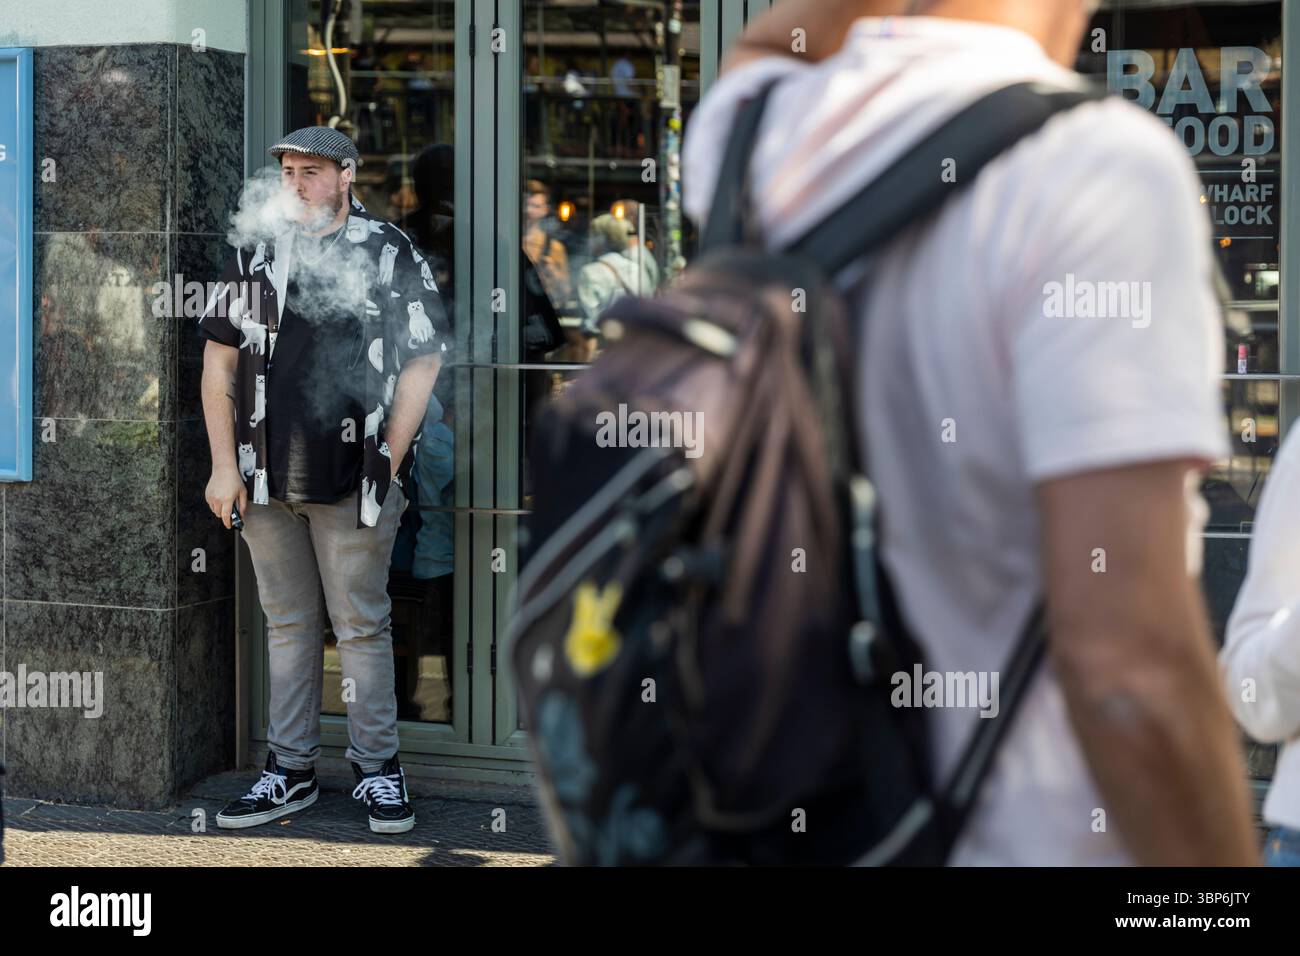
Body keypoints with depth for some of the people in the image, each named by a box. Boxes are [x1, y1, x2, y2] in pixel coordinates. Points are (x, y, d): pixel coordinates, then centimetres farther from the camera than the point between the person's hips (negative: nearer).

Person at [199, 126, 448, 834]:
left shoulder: (391, 257, 0)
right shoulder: (255, 257, 9)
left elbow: (421, 364, -2)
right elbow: (219, 361, 11)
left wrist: (387, 466, -7)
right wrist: (224, 466, 4)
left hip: (353, 483, -4)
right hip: (267, 481, 4)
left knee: (362, 627, 1)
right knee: (288, 624, 11)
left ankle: (379, 768, 11)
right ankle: (291, 771, 18)